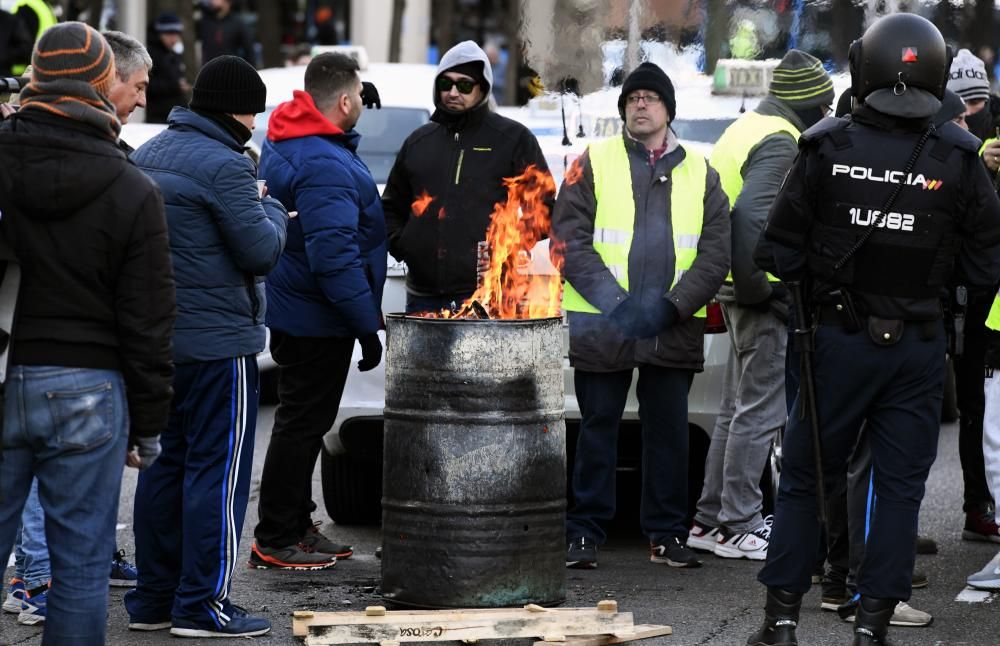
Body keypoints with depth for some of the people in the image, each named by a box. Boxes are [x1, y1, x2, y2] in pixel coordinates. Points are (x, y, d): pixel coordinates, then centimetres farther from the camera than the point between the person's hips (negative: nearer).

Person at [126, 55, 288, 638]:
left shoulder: (149, 154, 12)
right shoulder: (224, 166, -17)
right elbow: (262, 252, -16)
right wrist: (272, 210, 4)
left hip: (158, 339, 9)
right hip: (218, 341, -9)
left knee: (167, 464, 14)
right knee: (220, 470, -3)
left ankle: (154, 599, 19)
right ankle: (202, 606, -2)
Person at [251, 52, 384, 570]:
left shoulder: (287, 143, 8)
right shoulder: (324, 167, -26)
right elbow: (334, 256, -29)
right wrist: (367, 323, -24)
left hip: (293, 309, 10)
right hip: (319, 319, -10)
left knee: (302, 422, 18)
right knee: (302, 424, -2)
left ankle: (295, 527, 28)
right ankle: (276, 541, 4)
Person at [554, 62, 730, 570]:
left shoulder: (699, 174, 11)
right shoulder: (593, 164, 4)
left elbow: (715, 255, 5)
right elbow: (569, 241, -3)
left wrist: (669, 306, -9)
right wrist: (615, 302, -15)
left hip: (672, 332, 2)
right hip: (601, 330, -2)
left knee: (669, 432, 6)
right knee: (598, 429, 2)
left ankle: (667, 535, 15)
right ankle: (584, 533, 9)